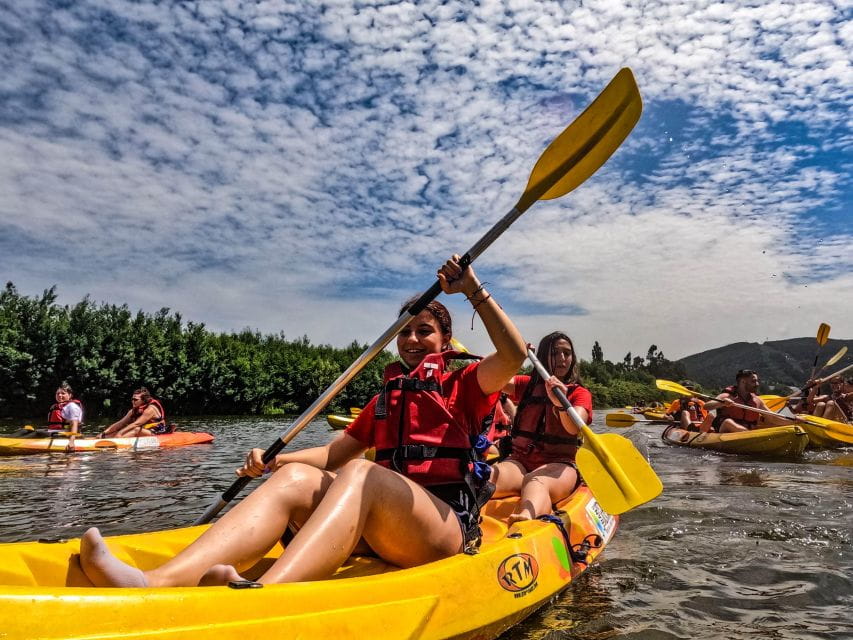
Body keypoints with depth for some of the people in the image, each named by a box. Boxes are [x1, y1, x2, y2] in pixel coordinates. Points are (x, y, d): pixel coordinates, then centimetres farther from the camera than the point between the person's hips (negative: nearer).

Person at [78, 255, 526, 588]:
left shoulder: (462, 385, 10)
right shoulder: (384, 400, 24)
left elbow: (513, 357, -9)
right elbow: (334, 453, 16)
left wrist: (475, 292, -14)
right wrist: (273, 459, 0)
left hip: (447, 526, -4)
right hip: (378, 534, 5)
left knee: (360, 474, -33)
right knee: (295, 476, -20)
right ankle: (157, 584, -42)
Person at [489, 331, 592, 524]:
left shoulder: (580, 393, 10)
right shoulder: (527, 385, 21)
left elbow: (574, 427, -13)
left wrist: (561, 403, -33)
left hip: (559, 465, -2)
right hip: (519, 460, 3)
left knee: (535, 482, -40)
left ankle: (526, 519, -73)